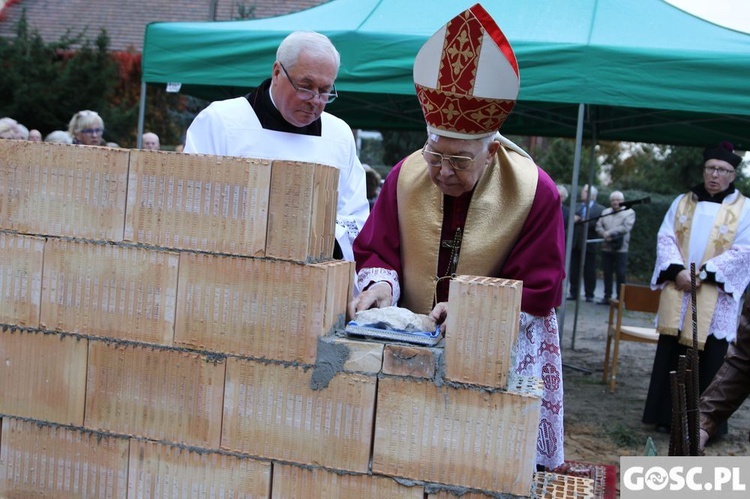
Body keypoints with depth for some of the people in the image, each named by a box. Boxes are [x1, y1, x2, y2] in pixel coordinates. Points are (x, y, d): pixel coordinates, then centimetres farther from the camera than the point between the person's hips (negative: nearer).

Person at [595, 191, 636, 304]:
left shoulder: (629, 212, 1)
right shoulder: (605, 212, 15)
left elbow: (626, 227, -12)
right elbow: (599, 226, 7)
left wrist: (610, 233, -16)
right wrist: (605, 235, -12)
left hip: (620, 248, -4)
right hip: (606, 248, 4)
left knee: (620, 274, -4)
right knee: (607, 274, 8)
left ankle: (620, 298, 2)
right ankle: (607, 297, 16)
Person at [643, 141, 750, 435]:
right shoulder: (682, 203, 13)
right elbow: (665, 238, 5)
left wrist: (704, 273, -15)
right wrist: (677, 270, -13)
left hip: (715, 298, -3)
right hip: (678, 293, 3)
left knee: (708, 359, -2)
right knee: (671, 355, 5)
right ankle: (668, 416, 14)